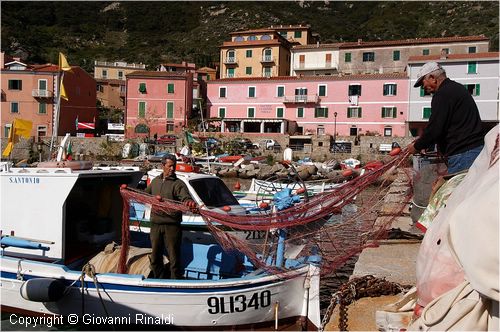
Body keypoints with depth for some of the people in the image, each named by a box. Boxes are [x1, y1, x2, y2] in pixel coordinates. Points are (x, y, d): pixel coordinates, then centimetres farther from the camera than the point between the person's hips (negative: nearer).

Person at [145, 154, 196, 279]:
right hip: (155, 225, 6)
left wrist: (190, 202, -48)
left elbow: (185, 197, -25)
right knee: (155, 258, 17)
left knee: (174, 259, -1)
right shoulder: (155, 181, 11)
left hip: (172, 226, -6)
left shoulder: (178, 184, -7)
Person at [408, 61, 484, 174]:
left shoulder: (442, 94, -12)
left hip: (462, 153, -10)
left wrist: (416, 147, 1)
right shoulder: (457, 88, 21)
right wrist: (423, 142, 22)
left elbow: (435, 128, -15)